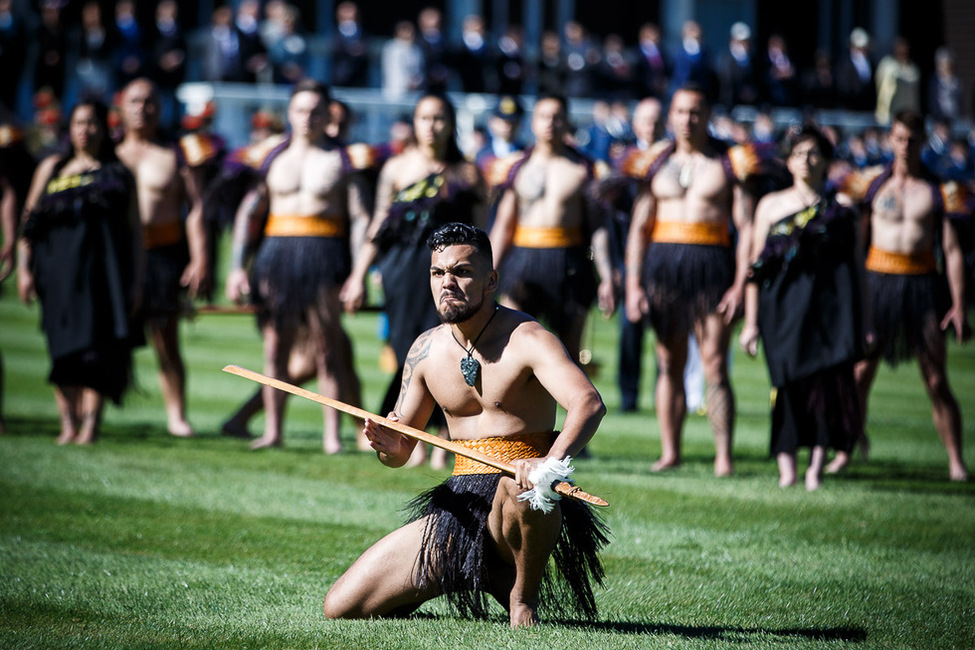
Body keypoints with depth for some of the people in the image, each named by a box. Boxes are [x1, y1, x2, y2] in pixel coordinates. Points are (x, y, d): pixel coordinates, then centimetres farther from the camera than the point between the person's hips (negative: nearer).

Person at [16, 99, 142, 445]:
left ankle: (91, 423, -12)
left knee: (97, 342, -11)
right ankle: (68, 423, 1)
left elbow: (134, 231, 11)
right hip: (59, 267, 1)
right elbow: (30, 220, 12)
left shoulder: (118, 174, 13)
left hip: (105, 267, -1)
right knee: (63, 346, -2)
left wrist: (136, 280, 4)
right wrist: (24, 267, 2)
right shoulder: (53, 167, 15)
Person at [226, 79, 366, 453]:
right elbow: (247, 214, 13)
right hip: (278, 252, 3)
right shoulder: (273, 158, 11)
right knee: (275, 346, 2)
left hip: (325, 254, -3)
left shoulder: (340, 159, 4)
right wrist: (237, 266, 4)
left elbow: (360, 217, 0)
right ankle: (273, 429, 9)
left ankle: (332, 434, 1)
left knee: (327, 349, -2)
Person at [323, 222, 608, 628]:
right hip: (459, 504, 6)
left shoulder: (524, 339, -11)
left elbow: (589, 403, -28)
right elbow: (400, 451, 14)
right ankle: (475, 576, 19)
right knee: (340, 607, -3)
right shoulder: (426, 350, 7)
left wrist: (551, 463, -48)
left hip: (519, 502, -5)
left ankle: (524, 595, -13)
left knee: (521, 485, -44)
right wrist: (388, 446, -12)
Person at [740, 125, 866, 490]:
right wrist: (751, 321, 6)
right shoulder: (771, 206, 13)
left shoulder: (842, 207, 11)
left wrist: (860, 321, 4)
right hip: (784, 305, 1)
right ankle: (786, 468, -3)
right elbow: (755, 267, 12)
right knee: (787, 381, -5)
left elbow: (857, 264, 10)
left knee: (829, 377, -11)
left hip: (832, 302, -1)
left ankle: (817, 465, -9)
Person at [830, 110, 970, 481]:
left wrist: (958, 304, -4)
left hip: (922, 284, -1)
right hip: (878, 281, 1)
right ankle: (846, 451, 10)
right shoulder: (874, 185, 6)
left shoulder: (937, 190, 5)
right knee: (860, 372, -3)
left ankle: (956, 461, 1)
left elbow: (953, 250, 3)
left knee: (936, 381, -3)